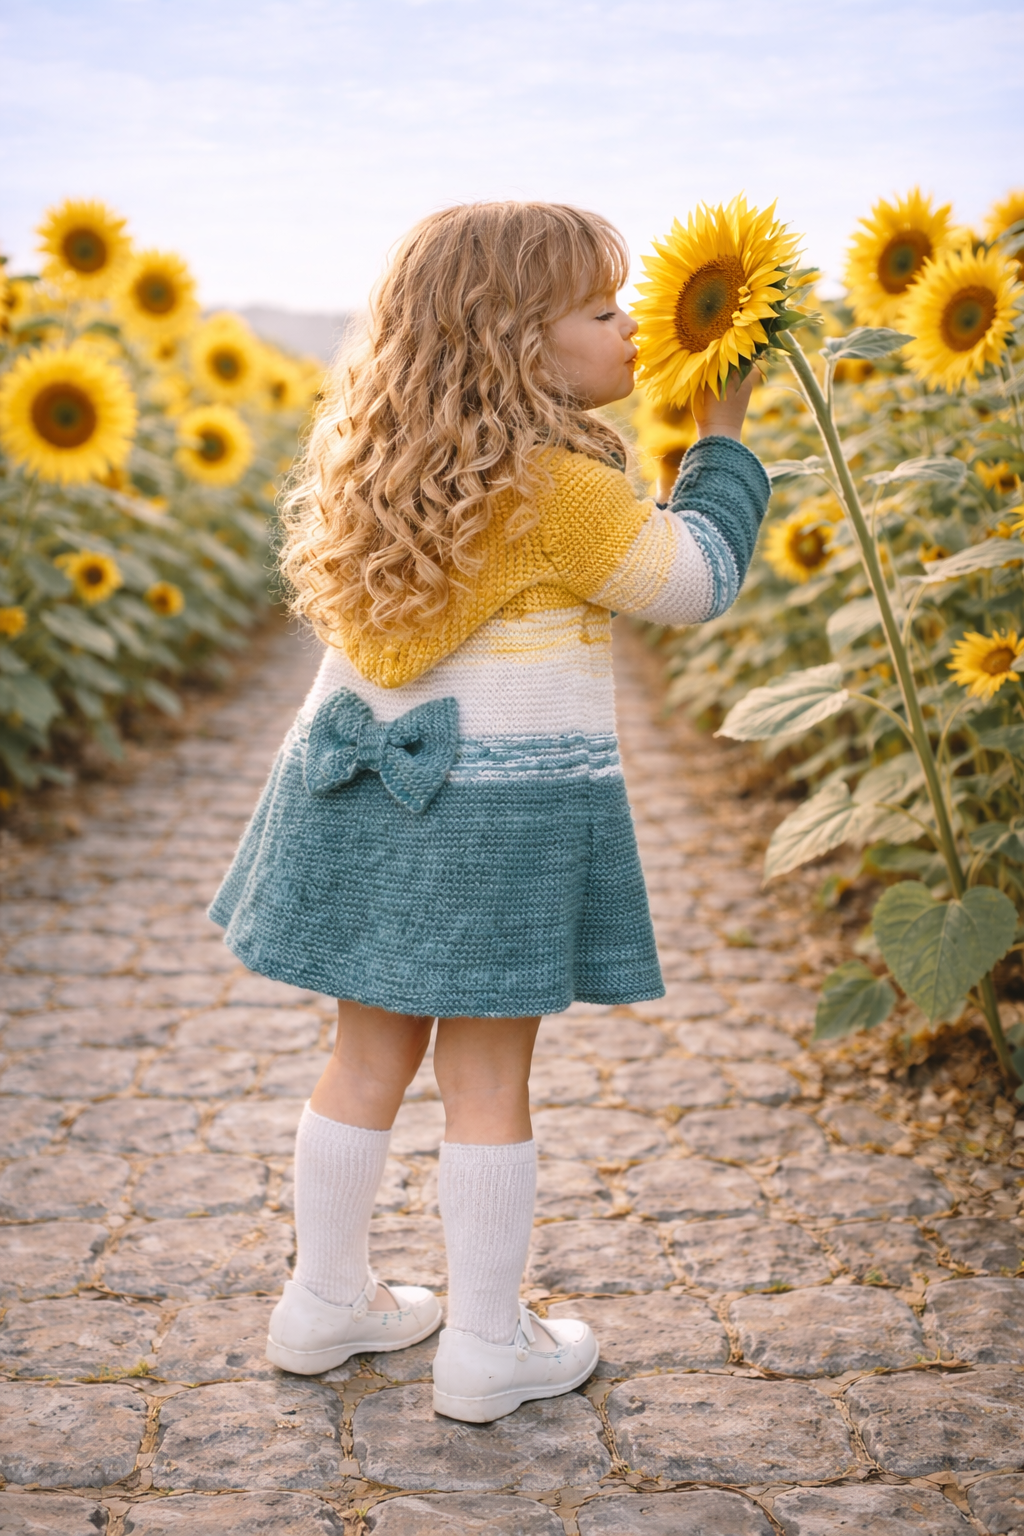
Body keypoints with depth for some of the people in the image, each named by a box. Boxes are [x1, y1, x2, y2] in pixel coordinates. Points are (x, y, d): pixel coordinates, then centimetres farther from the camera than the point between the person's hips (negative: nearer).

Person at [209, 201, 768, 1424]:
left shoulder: (386, 455, 5)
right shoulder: (552, 484, -17)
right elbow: (695, 585, -7)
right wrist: (722, 439, 4)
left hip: (369, 782, 7)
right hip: (502, 804, -7)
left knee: (371, 1053, 17)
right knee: (487, 1080, 5)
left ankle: (323, 1304, 31)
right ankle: (486, 1349, 19)